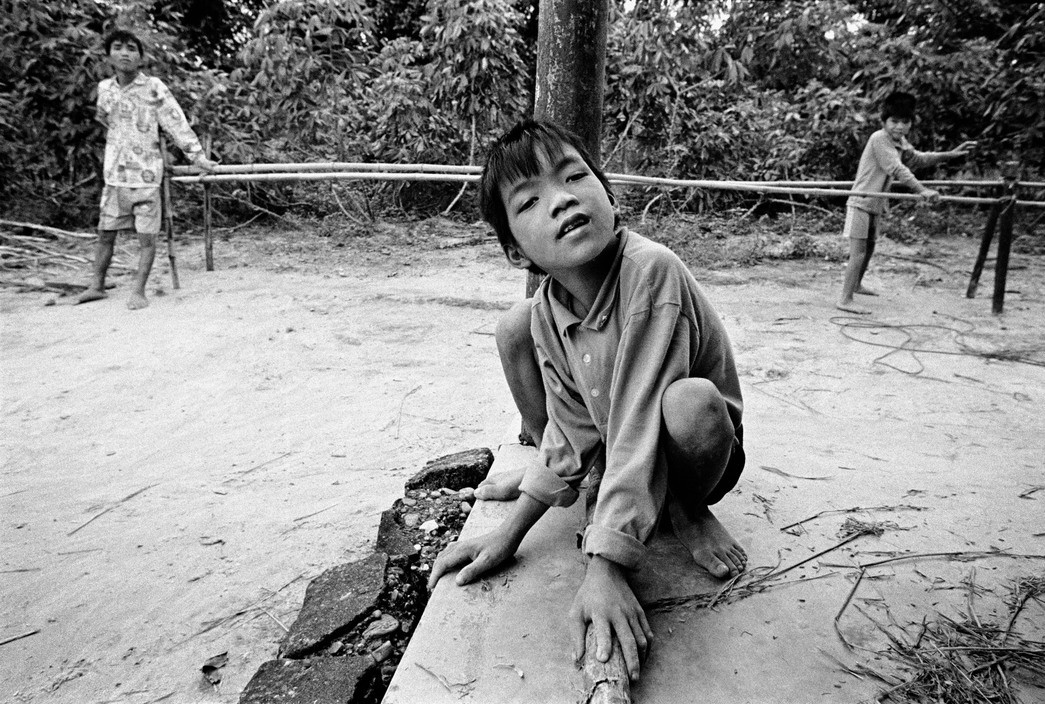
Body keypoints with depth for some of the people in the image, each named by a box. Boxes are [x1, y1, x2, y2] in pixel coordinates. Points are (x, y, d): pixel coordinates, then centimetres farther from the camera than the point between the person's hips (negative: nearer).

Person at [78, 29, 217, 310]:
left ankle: (139, 291, 8)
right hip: (114, 174, 5)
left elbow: (176, 123, -9)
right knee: (105, 232, 11)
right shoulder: (104, 89, 6)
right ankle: (97, 286, 25)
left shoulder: (153, 88, -7)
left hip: (145, 173, -4)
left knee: (146, 236, -1)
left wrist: (197, 156, -11)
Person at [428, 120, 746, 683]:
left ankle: (686, 509, -3)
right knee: (515, 327, -9)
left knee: (689, 401, -41)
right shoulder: (546, 315, -14)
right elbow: (574, 432, -8)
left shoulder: (651, 268, -34)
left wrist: (605, 565, -36)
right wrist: (508, 534, -12)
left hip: (698, 450, -5)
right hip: (610, 449, 5)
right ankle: (551, 477, 14)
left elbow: (638, 423, -36)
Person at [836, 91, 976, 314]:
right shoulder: (879, 138, -19)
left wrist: (951, 154, 18)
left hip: (875, 204, 10)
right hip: (861, 202, -10)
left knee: (869, 247, 22)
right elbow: (897, 169, -28)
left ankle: (856, 284, 42)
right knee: (858, 251, -15)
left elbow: (917, 159, 25)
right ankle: (845, 300, -17)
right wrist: (922, 191, -35)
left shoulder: (901, 142, 9)